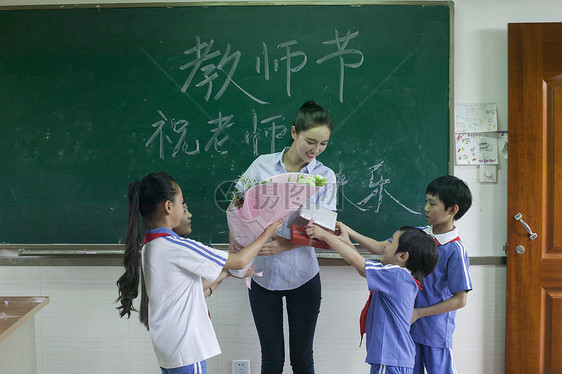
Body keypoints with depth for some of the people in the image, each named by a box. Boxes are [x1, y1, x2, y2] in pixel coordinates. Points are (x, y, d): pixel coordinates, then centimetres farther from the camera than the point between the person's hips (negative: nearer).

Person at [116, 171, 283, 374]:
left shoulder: (147, 246, 6)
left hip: (165, 347, 9)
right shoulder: (178, 247, -21)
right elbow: (240, 261, -14)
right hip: (185, 349, -9)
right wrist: (267, 234, 1)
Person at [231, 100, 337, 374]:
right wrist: (235, 246, -10)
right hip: (261, 275, 1)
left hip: (301, 277, 0)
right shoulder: (262, 165, -2)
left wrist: (285, 244, -25)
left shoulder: (325, 177, -3)